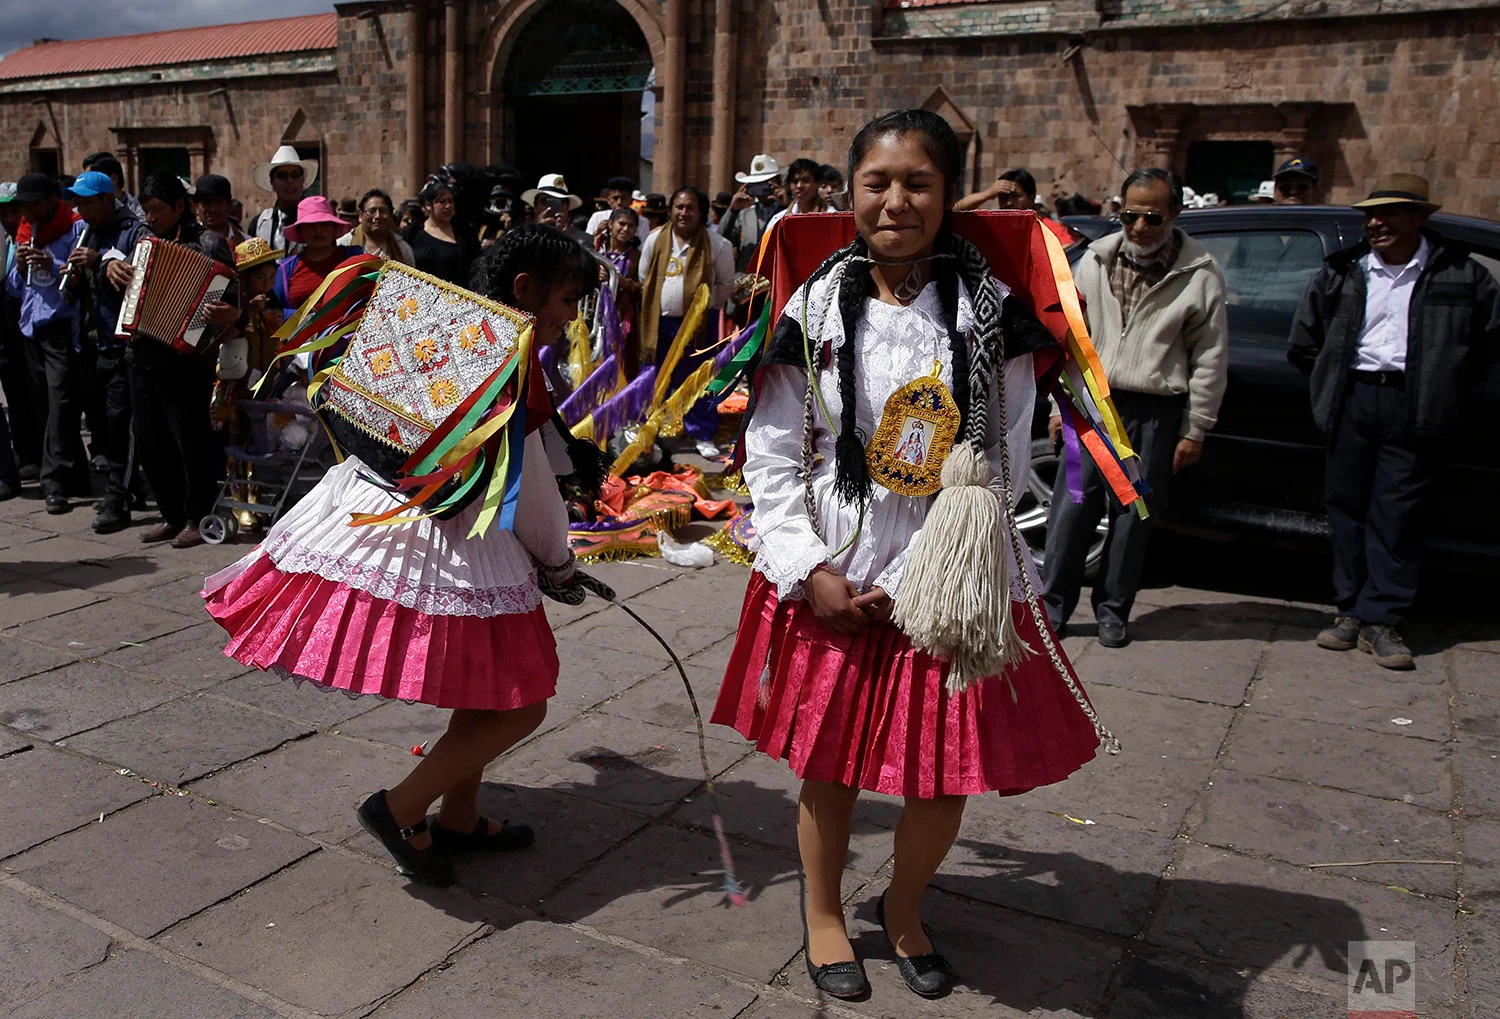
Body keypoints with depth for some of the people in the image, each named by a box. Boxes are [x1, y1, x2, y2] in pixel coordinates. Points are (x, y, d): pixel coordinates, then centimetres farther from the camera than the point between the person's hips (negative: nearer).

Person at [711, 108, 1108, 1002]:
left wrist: (914, 583, -12)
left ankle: (905, 906, 39)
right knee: (829, 764, 12)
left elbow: (1006, 465, -5)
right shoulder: (813, 309, -1)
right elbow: (771, 456, 0)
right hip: (829, 581, 0)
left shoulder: (993, 312, -4)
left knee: (949, 771, 9)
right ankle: (825, 912, 39)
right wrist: (811, 573, -10)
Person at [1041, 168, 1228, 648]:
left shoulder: (1200, 274, -3)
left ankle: (1113, 610, 19)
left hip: (1155, 412, -2)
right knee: (1073, 503, -1)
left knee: (1132, 511, 5)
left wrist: (1195, 431, -1)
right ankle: (1051, 604, 8)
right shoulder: (1095, 260, 5)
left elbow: (1210, 360, 0)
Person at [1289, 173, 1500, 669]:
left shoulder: (1460, 273, 1)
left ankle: (1380, 620, 4)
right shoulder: (1343, 270, 7)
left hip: (1413, 407, -2)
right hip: (1353, 400, 3)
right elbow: (1304, 341, 17)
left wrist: (1443, 392, 8)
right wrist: (1333, 384, 12)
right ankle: (1351, 610, 15)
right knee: (1347, 507, 5)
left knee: (1398, 514, -2)